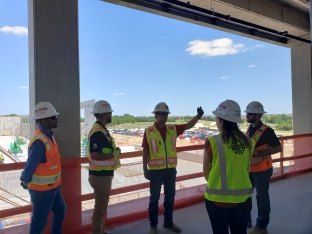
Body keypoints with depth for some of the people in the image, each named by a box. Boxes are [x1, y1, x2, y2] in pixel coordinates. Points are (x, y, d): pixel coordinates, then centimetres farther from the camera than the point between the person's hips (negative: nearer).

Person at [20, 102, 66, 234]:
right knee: (39, 221, 9)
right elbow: (30, 165, -22)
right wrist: (25, 182, -5)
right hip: (42, 189, -9)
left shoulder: (48, 134, 3)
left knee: (60, 210, 26)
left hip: (51, 186, 9)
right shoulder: (40, 142, -29)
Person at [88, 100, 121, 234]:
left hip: (103, 174, 10)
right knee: (100, 207, 3)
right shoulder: (98, 132, -22)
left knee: (103, 205, 21)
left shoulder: (102, 130, 10)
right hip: (100, 175, -10)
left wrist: (114, 152, 4)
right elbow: (95, 155, -27)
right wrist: (114, 154, -19)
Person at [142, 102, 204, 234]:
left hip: (171, 169, 4)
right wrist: (145, 169, -7)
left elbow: (188, 125, 1)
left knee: (170, 196, 16)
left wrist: (198, 116, -17)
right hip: (155, 170, -4)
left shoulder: (173, 129, 2)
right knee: (154, 198, 8)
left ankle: (168, 222, 34)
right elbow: (145, 151, -5)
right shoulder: (149, 131, -8)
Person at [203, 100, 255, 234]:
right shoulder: (247, 142, -4)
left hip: (217, 198, -3)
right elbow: (246, 170, 8)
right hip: (241, 197, 4)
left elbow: (206, 172, -3)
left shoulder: (212, 142, -15)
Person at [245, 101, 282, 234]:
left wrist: (258, 153, -24)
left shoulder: (266, 130, -16)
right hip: (248, 169, 7)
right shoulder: (249, 129, 7)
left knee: (262, 197, 6)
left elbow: (278, 148, -17)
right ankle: (246, 220, 33)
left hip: (261, 170, -7)